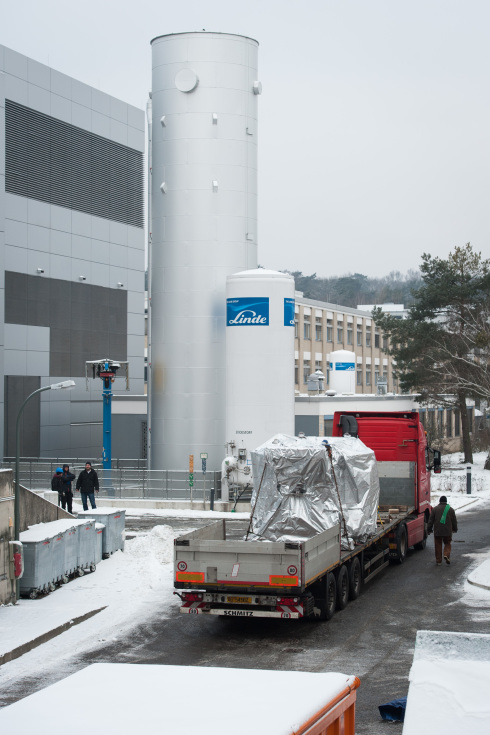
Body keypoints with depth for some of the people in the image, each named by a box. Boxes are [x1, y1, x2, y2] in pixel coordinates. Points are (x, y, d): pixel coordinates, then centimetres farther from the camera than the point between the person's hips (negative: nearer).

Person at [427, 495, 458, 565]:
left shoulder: (435, 509, 2)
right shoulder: (451, 509, 5)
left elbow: (431, 520, 4)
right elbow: (454, 521, 13)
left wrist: (429, 529, 11)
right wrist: (455, 529, 26)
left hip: (437, 531, -1)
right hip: (448, 531, 1)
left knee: (438, 545, 6)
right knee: (447, 544, 15)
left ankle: (438, 560, 7)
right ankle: (447, 555, -9)